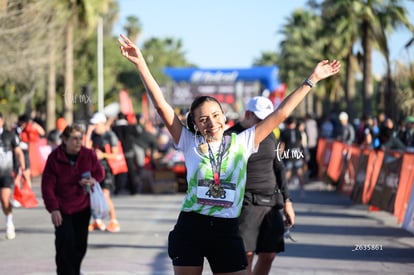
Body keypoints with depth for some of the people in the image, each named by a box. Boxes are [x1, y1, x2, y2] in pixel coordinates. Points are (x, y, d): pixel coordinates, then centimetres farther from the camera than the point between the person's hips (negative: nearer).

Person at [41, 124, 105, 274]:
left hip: (83, 207, 4)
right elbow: (47, 186, -10)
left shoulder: (89, 155, -3)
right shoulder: (54, 158, -12)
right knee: (65, 245, -14)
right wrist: (53, 209, -18)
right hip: (62, 209, -4)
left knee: (81, 244, 11)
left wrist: (92, 180, -13)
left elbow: (99, 172, 12)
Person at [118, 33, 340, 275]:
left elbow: (281, 113, 5)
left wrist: (311, 80, 5)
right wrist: (140, 64, -12)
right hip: (190, 228, -1)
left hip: (227, 231, 1)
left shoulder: (242, 142, 4)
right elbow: (162, 106, -6)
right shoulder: (190, 143, 1)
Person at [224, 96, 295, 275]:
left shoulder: (269, 136, 15)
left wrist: (287, 201, 15)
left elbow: (278, 168, 20)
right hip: (245, 205, -6)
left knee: (268, 255, 4)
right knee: (246, 255, -13)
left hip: (270, 205, 6)